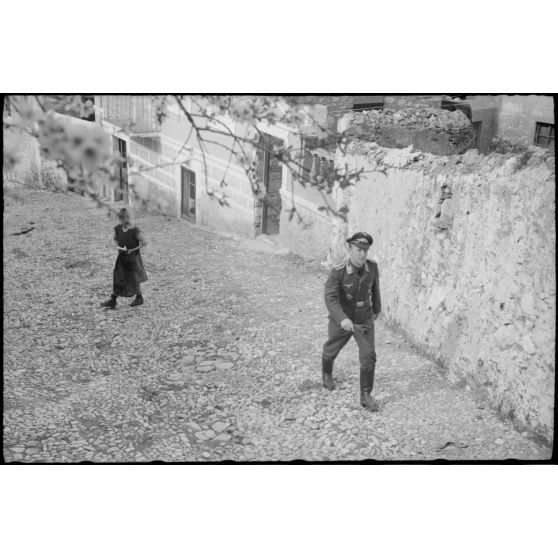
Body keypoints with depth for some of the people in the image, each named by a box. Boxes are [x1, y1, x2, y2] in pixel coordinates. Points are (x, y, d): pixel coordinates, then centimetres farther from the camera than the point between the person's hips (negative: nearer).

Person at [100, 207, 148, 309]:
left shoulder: (135, 231, -22)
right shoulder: (118, 228, -5)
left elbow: (144, 242, -20)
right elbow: (115, 238, 16)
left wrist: (132, 250, -17)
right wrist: (118, 246, -3)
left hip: (133, 258, -5)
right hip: (122, 257, 5)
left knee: (134, 279, 10)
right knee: (117, 278, 3)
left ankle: (139, 298, 33)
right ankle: (113, 301, 10)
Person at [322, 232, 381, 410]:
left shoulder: (372, 266, -15)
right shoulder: (337, 272, -26)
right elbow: (331, 299, -35)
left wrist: (377, 308, 19)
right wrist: (343, 319, -52)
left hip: (364, 320, 2)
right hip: (341, 320, -2)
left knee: (368, 356, -11)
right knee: (332, 350, 21)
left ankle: (366, 395, 1)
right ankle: (327, 373, 53)